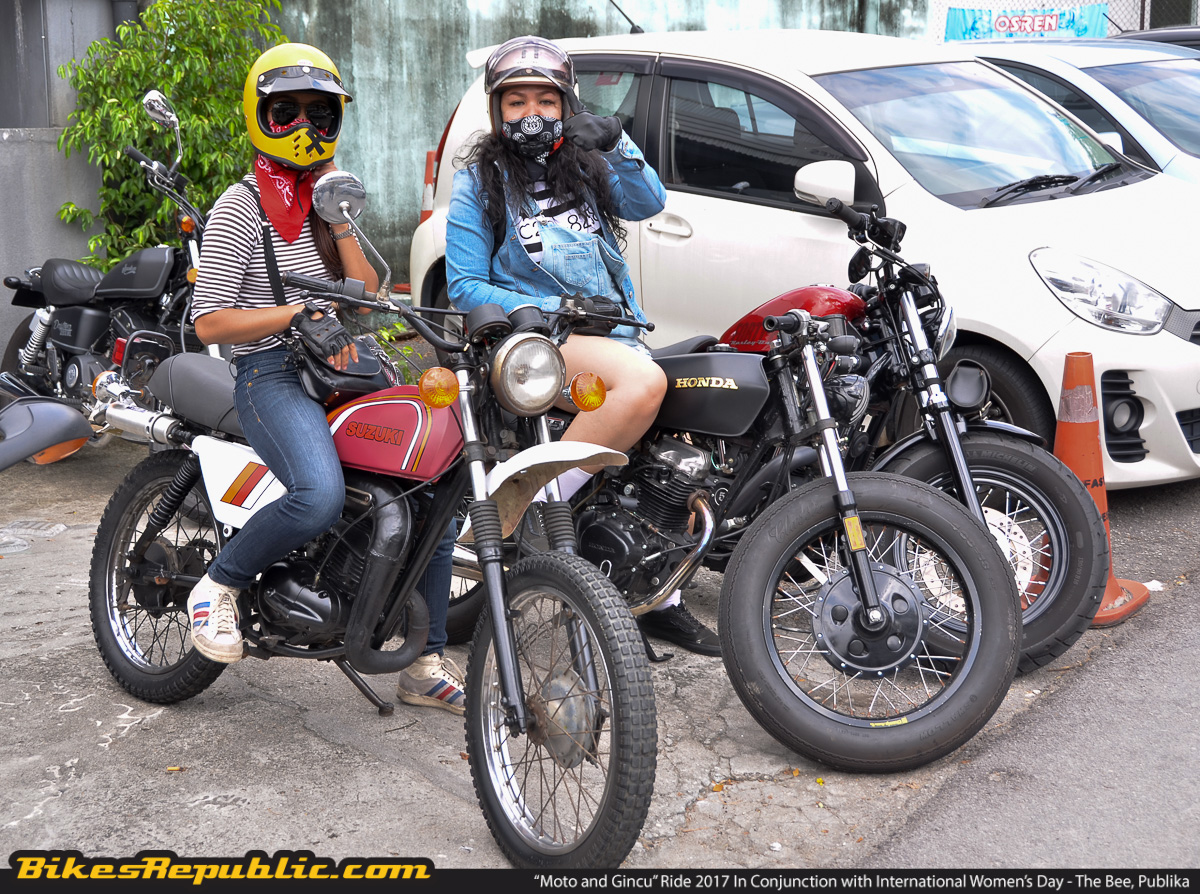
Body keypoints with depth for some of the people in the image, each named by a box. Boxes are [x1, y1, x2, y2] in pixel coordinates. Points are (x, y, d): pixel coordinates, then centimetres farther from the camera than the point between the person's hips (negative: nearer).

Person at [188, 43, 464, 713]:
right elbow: (208, 323, -10)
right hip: (273, 375, -7)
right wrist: (299, 312, -18)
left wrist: (341, 222, -2)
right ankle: (219, 582, -6)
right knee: (321, 497, -35)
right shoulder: (241, 207, -2)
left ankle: (427, 664, 3)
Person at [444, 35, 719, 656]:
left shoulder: (584, 167, 18)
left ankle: (661, 602, 10)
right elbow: (464, 286, -2)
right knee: (644, 382, -34)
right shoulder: (479, 180, 5)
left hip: (614, 332, 6)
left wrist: (617, 143, -12)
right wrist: (543, 309, -15)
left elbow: (648, 202, 2)